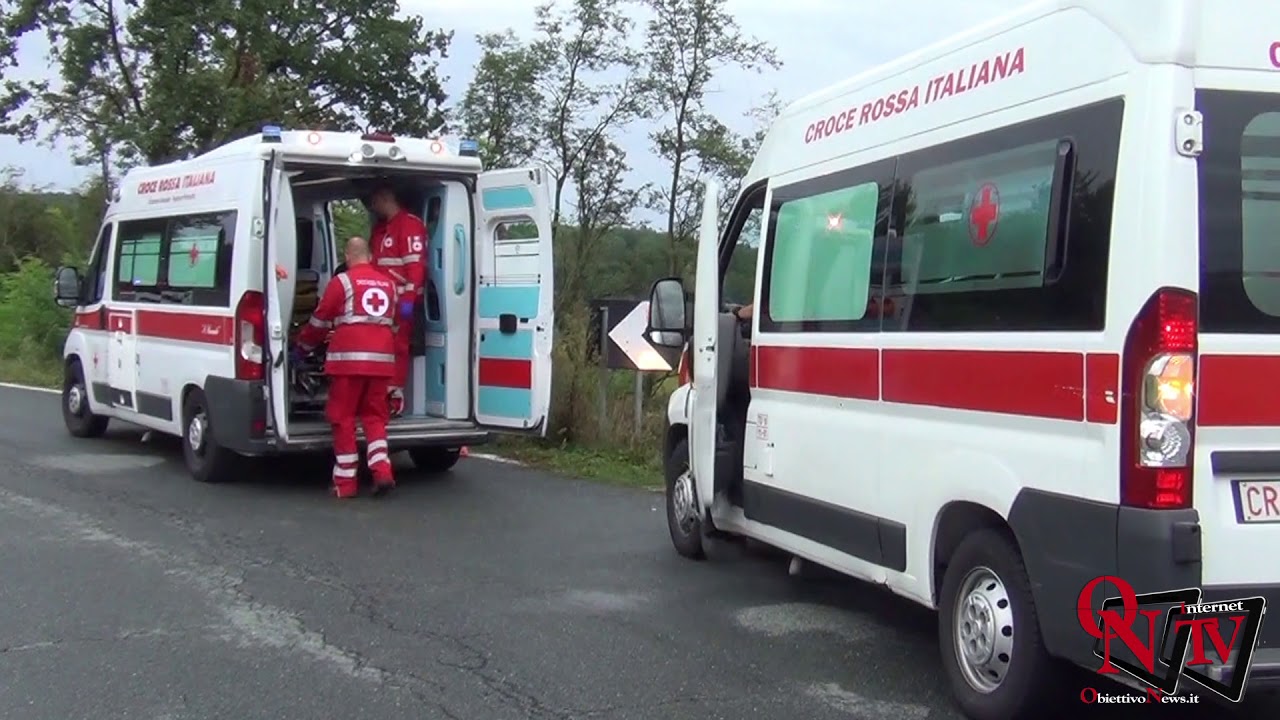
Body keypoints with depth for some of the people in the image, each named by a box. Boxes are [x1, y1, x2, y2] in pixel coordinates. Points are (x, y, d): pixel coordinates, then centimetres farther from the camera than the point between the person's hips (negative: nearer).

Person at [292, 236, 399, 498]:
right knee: (374, 415, 13)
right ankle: (382, 471, -3)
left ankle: (345, 482, 4)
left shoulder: (342, 281, 0)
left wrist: (301, 349, 20)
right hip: (381, 359, 4)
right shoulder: (388, 284, 15)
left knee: (344, 418, 4)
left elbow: (319, 321, 6)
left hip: (349, 358, -4)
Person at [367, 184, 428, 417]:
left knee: (397, 346, -8)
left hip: (400, 300, -9)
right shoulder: (380, 227, 22)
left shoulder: (410, 224, -9)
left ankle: (395, 397, -5)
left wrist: (408, 299, -22)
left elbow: (415, 264, -17)